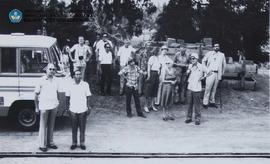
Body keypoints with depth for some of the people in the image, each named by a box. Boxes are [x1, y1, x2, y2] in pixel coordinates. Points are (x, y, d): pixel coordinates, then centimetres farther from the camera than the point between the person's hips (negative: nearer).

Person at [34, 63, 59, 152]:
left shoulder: (55, 80, 7)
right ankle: (42, 145, 8)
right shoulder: (41, 80, -7)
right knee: (43, 126, 1)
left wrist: (58, 102, 14)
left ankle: (50, 142, 24)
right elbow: (36, 94, -4)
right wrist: (36, 107, -4)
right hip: (44, 106, -5)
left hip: (54, 106, 5)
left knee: (51, 125, 13)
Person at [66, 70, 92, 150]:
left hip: (83, 110, 0)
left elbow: (88, 97, 4)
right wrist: (67, 107, 5)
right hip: (73, 110, 1)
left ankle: (82, 143, 15)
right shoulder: (71, 85, 2)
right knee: (74, 128, 7)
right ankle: (74, 143, 17)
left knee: (82, 128, 5)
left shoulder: (85, 84, 1)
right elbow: (67, 97, 9)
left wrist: (88, 107, 0)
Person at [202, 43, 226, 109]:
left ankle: (212, 102, 16)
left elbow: (224, 64, 20)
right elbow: (203, 60, 11)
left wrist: (222, 73, 15)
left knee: (214, 89, 8)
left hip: (218, 74, 3)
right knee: (208, 88, -6)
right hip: (210, 73, -3)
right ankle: (205, 103, -3)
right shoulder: (209, 53, 4)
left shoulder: (222, 55, 12)